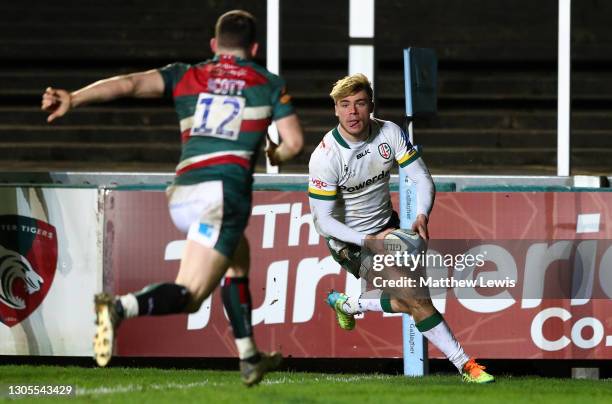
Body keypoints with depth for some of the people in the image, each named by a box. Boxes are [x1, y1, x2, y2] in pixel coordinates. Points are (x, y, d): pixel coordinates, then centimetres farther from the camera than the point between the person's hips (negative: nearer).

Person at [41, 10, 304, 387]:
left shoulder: (187, 76, 18)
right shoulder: (270, 84, 13)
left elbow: (131, 84, 2)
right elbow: (294, 142, 8)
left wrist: (74, 98, -10)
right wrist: (276, 155, 32)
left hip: (182, 194, 5)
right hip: (225, 190, -5)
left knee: (238, 258, 31)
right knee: (188, 295, -13)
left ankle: (249, 359, 36)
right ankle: (120, 308, -41)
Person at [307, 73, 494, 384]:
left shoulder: (389, 133, -11)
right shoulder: (324, 157, -24)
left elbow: (422, 178, -7)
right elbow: (323, 221, -21)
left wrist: (422, 216, -27)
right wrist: (370, 242, -32)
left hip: (386, 227, 6)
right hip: (349, 241, -6)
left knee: (406, 303, 11)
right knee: (417, 300, -18)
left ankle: (346, 304, 36)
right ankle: (464, 365, -10)